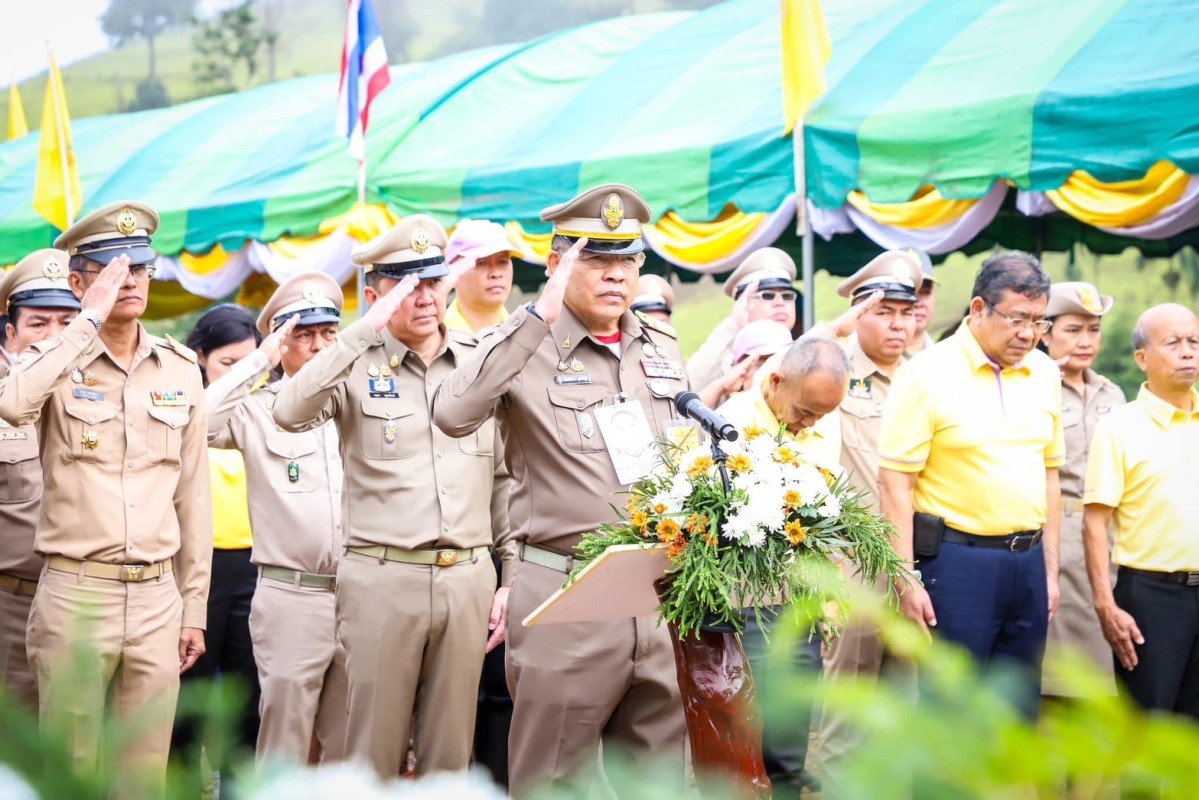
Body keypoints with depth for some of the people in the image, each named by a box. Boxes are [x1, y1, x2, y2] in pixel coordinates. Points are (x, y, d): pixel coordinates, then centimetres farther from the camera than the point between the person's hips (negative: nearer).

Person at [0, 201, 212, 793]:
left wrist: (194, 606, 11)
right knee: (70, 769, 1)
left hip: (156, 595, 3)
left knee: (147, 771, 6)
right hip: (76, 590, -3)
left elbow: (193, 496, 12)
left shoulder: (181, 370, 9)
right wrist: (90, 320, -20)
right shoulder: (56, 361, -1)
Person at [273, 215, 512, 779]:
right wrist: (365, 330, -21)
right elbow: (291, 413, -20)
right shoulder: (358, 365, 0)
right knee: (374, 752, 3)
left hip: (469, 578, 3)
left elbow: (505, 476, 14)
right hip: (382, 578, -3)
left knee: (450, 756, 9)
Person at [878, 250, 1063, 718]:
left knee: (1019, 712, 11)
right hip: (957, 560, -6)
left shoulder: (1043, 373, 9)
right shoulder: (927, 374, -9)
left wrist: (1049, 569, 14)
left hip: (1027, 561, 6)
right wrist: (906, 581, -15)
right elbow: (894, 481, -11)